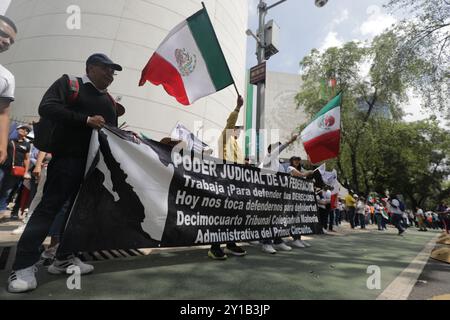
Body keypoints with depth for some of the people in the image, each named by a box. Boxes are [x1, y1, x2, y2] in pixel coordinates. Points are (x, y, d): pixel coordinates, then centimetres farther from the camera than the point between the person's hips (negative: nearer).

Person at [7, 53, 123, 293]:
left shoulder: (110, 101, 19)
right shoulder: (69, 83, 3)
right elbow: (46, 108, -11)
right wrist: (86, 119, -18)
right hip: (68, 158, -6)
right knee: (49, 207, -6)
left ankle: (63, 258, 20)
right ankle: (24, 265, 2)